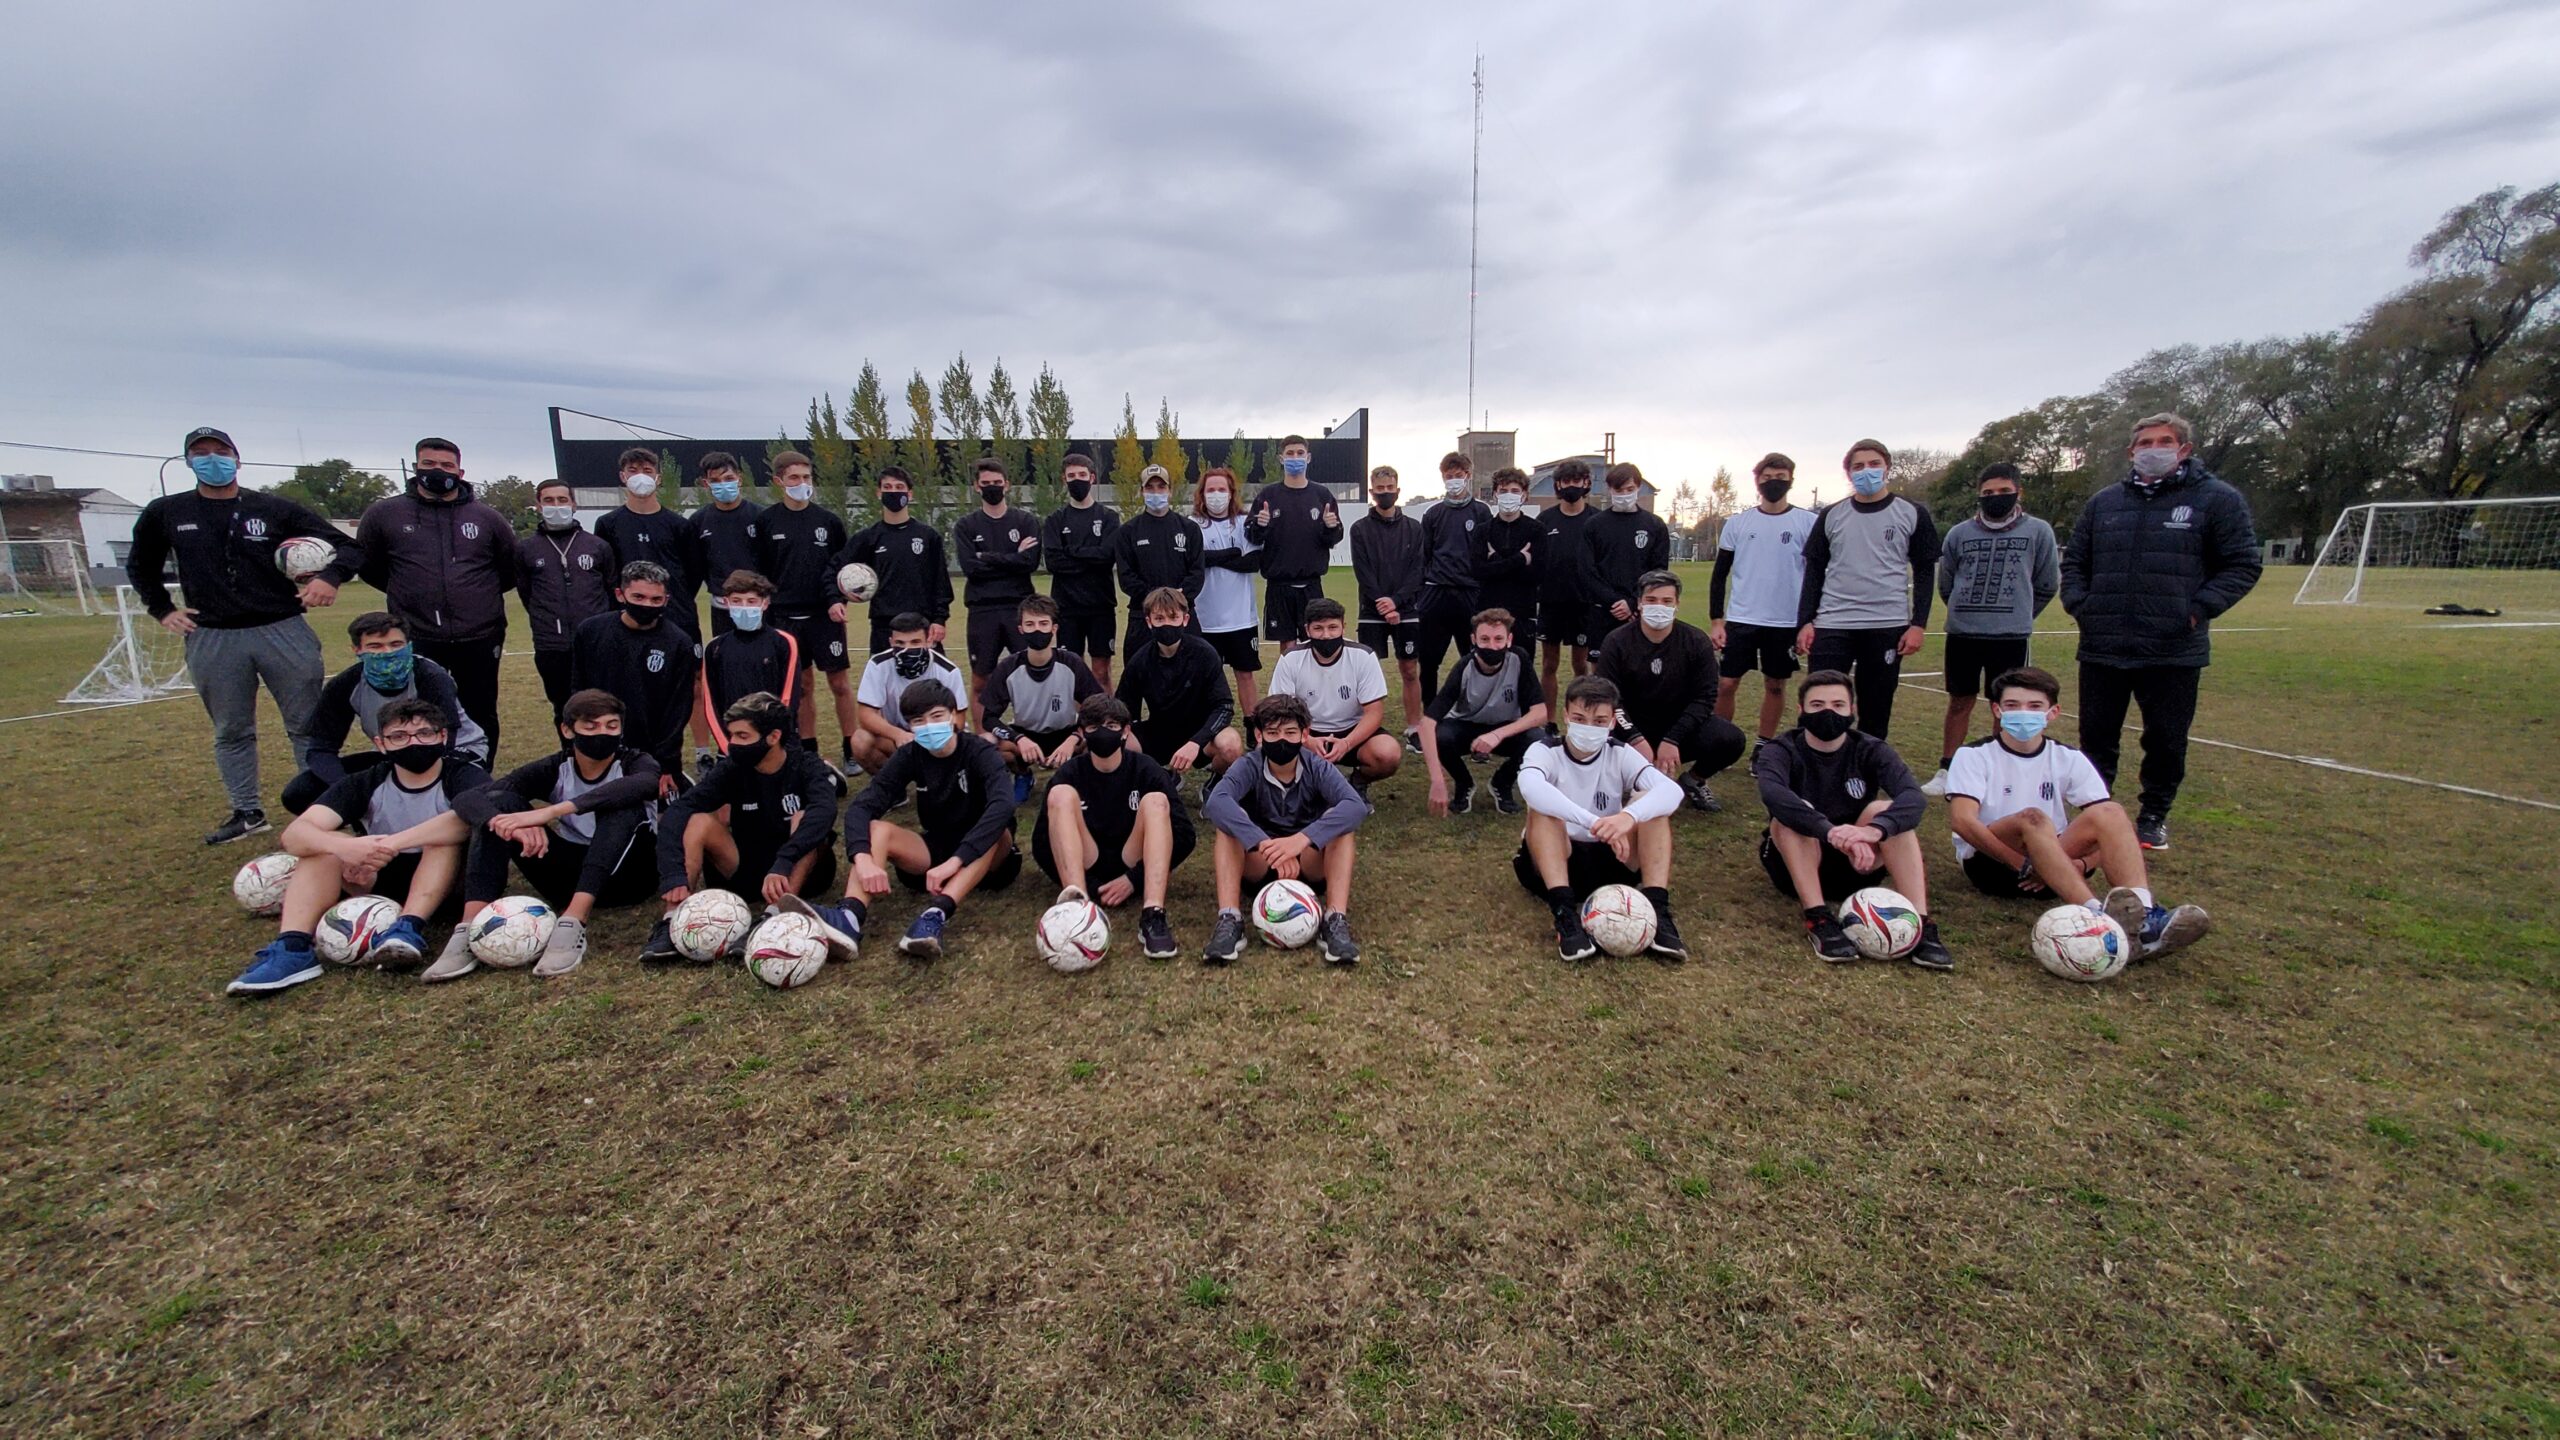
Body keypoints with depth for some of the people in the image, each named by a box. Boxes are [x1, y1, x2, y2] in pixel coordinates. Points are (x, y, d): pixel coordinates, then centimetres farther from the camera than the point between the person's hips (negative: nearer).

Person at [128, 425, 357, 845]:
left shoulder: (275, 509, 1)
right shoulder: (165, 513, 8)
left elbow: (348, 546, 1)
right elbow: (140, 566, 25)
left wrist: (330, 577, -18)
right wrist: (162, 609, 13)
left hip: (284, 632, -2)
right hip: (211, 640, 3)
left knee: (307, 725, 2)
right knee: (231, 733, 12)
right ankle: (247, 812, 22)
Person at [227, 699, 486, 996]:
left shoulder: (463, 776, -12)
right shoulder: (366, 784, -2)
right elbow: (295, 833, -16)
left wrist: (394, 843, -41)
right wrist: (343, 846, -38)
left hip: (449, 883, -4)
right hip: (382, 882, 4)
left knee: (448, 833, -28)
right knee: (326, 842, -16)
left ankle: (409, 927, -40)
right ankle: (292, 948, -29)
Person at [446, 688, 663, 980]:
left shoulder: (635, 763, -10)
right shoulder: (554, 769, -2)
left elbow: (645, 784, -38)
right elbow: (465, 798, -14)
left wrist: (549, 812, -44)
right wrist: (510, 824, -38)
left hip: (627, 876, -3)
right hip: (572, 877, 4)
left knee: (622, 805, -31)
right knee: (498, 802, -14)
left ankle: (572, 926, -41)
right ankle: (470, 931, -27)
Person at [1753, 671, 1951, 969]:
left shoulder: (1870, 750, -3)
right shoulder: (1781, 750, -10)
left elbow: (1914, 796, -23)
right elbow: (1772, 793, -35)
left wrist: (1876, 829, -44)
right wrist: (1830, 831, -49)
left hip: (1854, 867, 2)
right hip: (1794, 867, -2)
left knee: (1885, 811, -23)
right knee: (1793, 813, -30)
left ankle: (1920, 924, -28)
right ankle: (1818, 919, -35)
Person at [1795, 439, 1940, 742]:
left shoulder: (1912, 515, 5)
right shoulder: (1830, 516, 8)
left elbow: (1924, 573, 6)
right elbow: (1814, 572, 9)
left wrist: (1919, 624, -3)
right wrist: (1804, 622, 0)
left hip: (1888, 626, 0)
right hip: (1832, 625, 0)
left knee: (1876, 711, 6)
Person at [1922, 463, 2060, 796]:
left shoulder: (2038, 532, 1)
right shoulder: (1959, 533, 3)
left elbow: (2047, 584, 10)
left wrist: (2019, 616, 17)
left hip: (2011, 636, -1)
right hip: (1962, 633, 1)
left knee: (2005, 706, 6)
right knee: (1960, 701, 9)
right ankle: (1945, 771, 18)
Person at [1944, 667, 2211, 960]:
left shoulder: (2068, 759, 7)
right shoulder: (1974, 755, -3)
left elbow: (2111, 826, 1)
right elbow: (1962, 820, -18)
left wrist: (2079, 864, -17)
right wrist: (2026, 866, -23)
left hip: (2055, 860, 4)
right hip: (1990, 861, -4)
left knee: (2109, 812, -20)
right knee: (2032, 817, -32)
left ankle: (2141, 916, -40)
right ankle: (2097, 917, -49)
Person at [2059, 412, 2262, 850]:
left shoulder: (2216, 499, 1)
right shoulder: (2103, 502, 11)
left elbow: (2242, 565, 1)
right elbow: (2074, 560, 18)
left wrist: (2200, 608, -11)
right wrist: (2078, 602, 3)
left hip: (2174, 652, -2)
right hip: (2102, 648, 3)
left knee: (2166, 741, 7)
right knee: (2096, 737, 10)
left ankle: (2154, 817, 23)